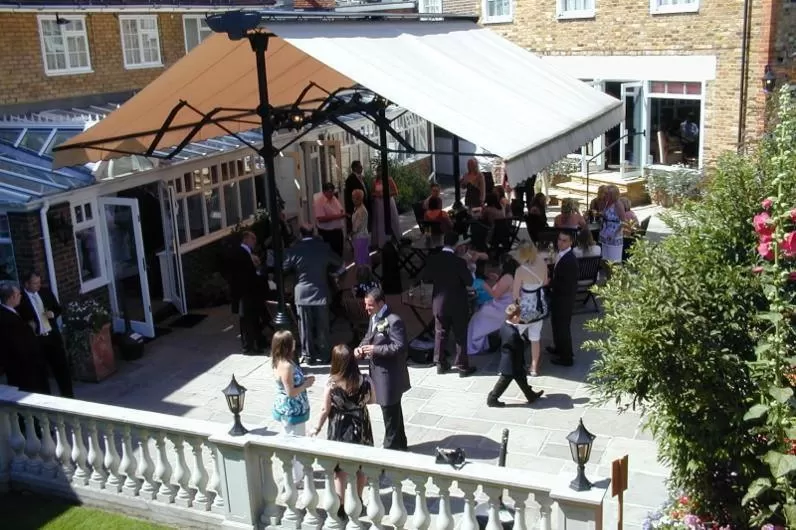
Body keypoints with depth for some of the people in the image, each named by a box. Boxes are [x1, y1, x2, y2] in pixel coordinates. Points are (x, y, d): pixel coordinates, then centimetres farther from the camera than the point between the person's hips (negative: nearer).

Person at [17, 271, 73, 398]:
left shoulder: (46, 292, 4)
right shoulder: (20, 299, -11)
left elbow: (58, 308, 14)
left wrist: (53, 313, -6)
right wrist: (28, 324, -22)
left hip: (53, 336, 4)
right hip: (36, 340, -4)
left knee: (62, 366, 9)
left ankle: (68, 395, 20)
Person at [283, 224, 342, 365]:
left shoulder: (294, 249, -6)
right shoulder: (323, 247, 0)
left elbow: (285, 268, 3)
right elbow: (338, 262, 11)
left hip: (302, 294, -1)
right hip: (321, 293, 1)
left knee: (305, 327, 6)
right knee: (322, 327, 8)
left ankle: (308, 355, 10)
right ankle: (324, 355, 13)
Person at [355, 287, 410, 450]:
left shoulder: (394, 321, -20)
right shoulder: (374, 318, 9)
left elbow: (400, 347, -24)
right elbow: (368, 337, 20)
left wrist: (375, 349, -22)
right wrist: (361, 347, -2)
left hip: (390, 375, -9)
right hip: (378, 372, 9)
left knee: (390, 414, 2)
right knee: (393, 412, 21)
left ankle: (391, 448, 15)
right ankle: (400, 445, 35)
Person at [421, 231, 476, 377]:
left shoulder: (433, 259, -7)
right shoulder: (459, 262, -20)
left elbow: (424, 278, 3)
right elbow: (469, 282, -13)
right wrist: (471, 271, 6)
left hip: (439, 303, 4)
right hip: (457, 304, -4)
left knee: (440, 334, 16)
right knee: (460, 335, 8)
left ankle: (440, 364, 23)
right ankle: (462, 366, 14)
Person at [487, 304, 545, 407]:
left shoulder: (504, 326, -6)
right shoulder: (513, 333, -35)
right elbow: (519, 347, -26)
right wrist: (523, 339, -10)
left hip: (506, 359, 10)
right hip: (512, 363, -10)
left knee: (521, 378, 23)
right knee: (504, 381, 9)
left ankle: (531, 395, 37)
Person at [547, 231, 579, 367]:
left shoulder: (570, 260, -28)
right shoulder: (562, 254, 1)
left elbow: (566, 285, -27)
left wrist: (550, 283, -18)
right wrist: (551, 282, -3)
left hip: (564, 299, -9)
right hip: (558, 297, 9)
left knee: (562, 326, 4)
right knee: (557, 323, 24)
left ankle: (566, 357, 17)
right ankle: (559, 348, 43)